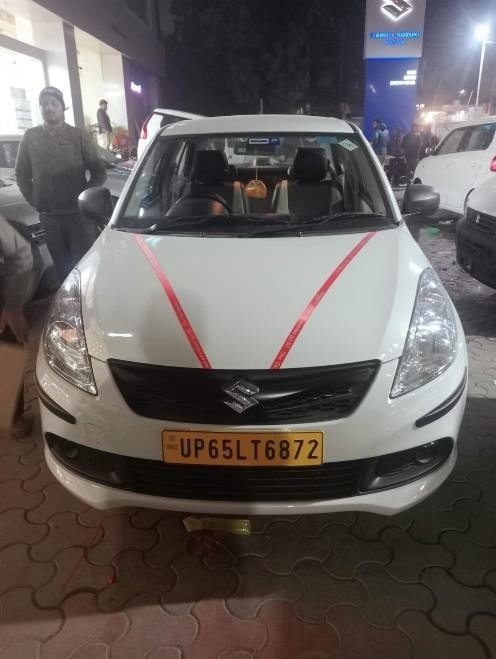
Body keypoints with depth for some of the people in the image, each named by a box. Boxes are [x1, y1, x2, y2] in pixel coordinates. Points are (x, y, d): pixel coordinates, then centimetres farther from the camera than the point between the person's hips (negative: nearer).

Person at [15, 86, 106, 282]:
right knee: (61, 268, 9)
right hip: (48, 217, 3)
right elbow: (22, 173, 15)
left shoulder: (79, 136, 2)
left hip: (79, 214, -2)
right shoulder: (30, 137, 8)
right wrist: (33, 200, 5)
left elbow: (99, 172, 3)